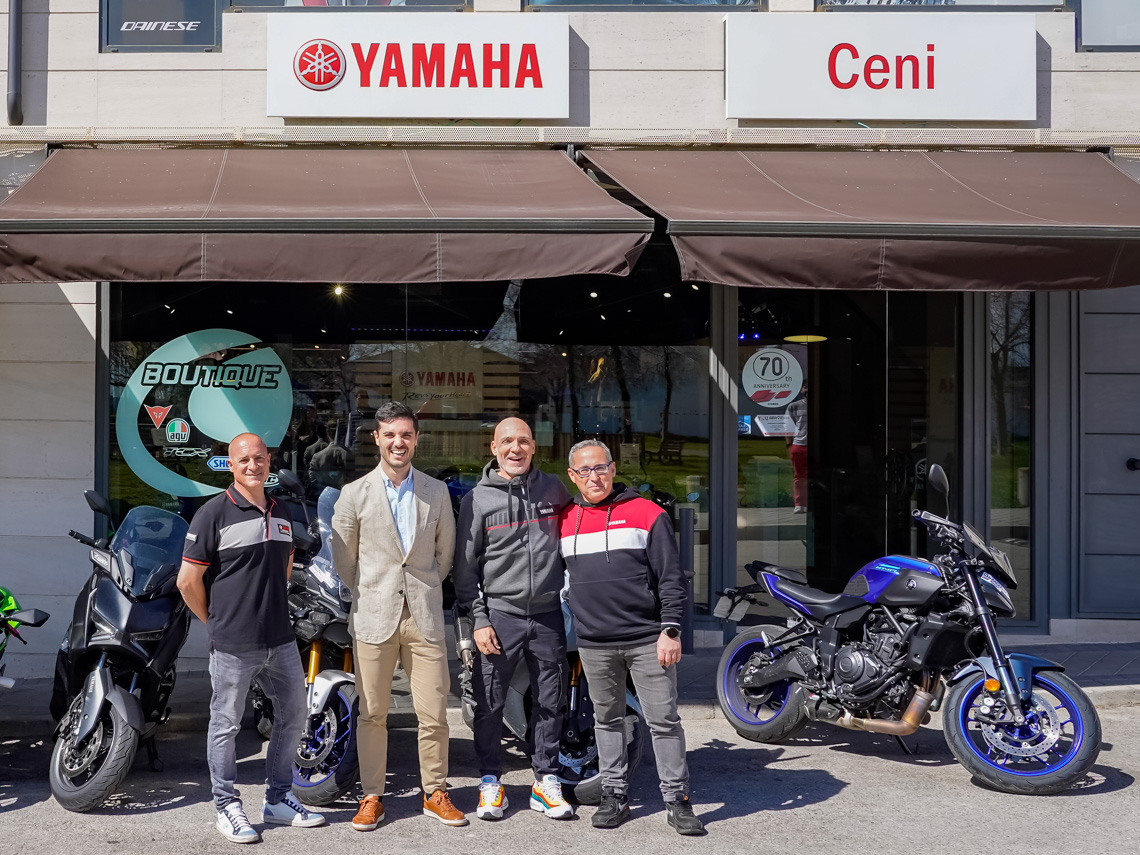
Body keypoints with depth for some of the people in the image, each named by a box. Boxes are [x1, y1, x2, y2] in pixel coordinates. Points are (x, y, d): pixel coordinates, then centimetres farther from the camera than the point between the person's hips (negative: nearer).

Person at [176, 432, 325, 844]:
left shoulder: (282, 514, 11)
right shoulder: (214, 514, -9)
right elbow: (188, 580, -9)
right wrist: (217, 622, -1)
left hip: (280, 640, 7)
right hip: (233, 644, -7)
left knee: (293, 715, 13)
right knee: (226, 724, 4)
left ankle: (278, 799, 27)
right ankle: (227, 807, 18)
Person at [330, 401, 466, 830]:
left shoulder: (437, 492, 7)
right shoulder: (355, 494, 2)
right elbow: (343, 557, 9)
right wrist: (368, 594, 8)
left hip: (425, 616, 1)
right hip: (373, 617, -1)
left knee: (434, 714, 1)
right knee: (372, 714, 4)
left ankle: (435, 794, 15)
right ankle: (372, 796, 16)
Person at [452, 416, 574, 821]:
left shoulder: (553, 488, 7)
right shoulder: (478, 499, 0)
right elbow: (465, 565, 1)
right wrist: (478, 619, -6)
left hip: (548, 614, 2)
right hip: (499, 615, -2)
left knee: (550, 703, 7)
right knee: (489, 704, 0)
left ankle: (546, 781, 19)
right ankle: (490, 781, 14)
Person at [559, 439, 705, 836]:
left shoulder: (647, 514, -1)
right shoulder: (565, 521, 9)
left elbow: (671, 577, -3)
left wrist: (670, 630, -9)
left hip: (647, 639, -3)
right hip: (594, 644, 3)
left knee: (664, 720, -1)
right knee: (607, 721, 11)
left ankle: (677, 799, 8)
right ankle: (614, 795, 22)